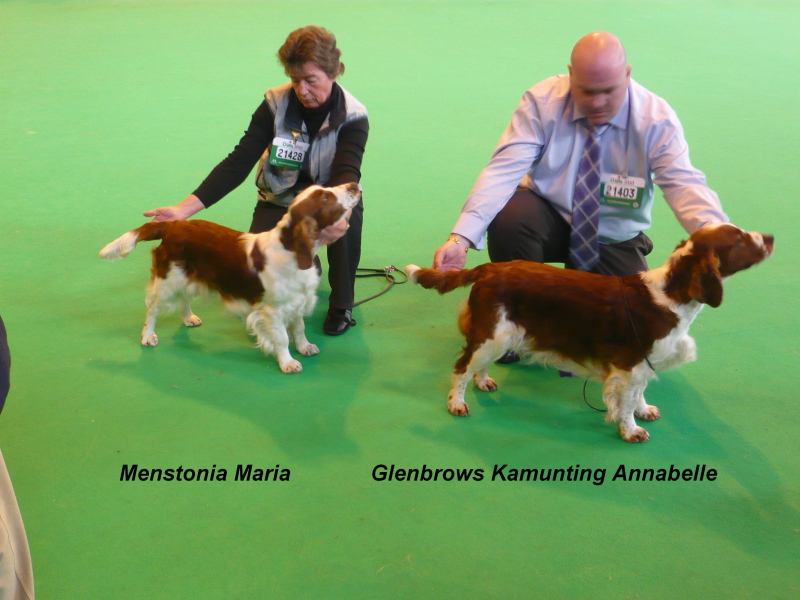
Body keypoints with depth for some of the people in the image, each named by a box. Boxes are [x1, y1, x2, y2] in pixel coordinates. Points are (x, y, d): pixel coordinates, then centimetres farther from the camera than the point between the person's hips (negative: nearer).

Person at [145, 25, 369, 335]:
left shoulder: (353, 117, -21)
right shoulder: (276, 104, -17)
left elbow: (346, 174, -36)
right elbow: (238, 163, -20)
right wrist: (184, 209, -31)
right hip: (280, 200, 2)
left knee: (347, 224, -37)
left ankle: (341, 307, -11)